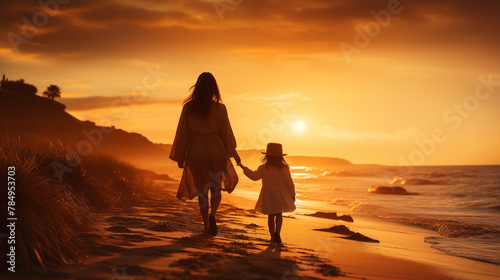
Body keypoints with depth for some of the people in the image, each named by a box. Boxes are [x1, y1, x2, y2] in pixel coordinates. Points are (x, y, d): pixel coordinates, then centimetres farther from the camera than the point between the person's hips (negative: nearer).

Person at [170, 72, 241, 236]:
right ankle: (212, 215, -9)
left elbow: (182, 132, 0)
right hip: (215, 149, -1)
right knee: (216, 187, 17)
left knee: (202, 189, 14)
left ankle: (207, 225, 17)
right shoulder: (220, 108, -7)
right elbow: (226, 132, -1)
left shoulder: (188, 107, -4)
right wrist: (233, 153, 13)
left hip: (195, 150, 1)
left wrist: (180, 156, 9)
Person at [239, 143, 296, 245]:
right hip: (280, 195, 0)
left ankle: (272, 237, 15)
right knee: (279, 215, 10)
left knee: (271, 216, 11)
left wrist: (244, 168, 7)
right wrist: (292, 194, 8)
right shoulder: (284, 169, -9)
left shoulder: (263, 168, -10)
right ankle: (277, 232, -11)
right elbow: (289, 183, -4)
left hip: (268, 196, 1)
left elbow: (254, 176, -3)